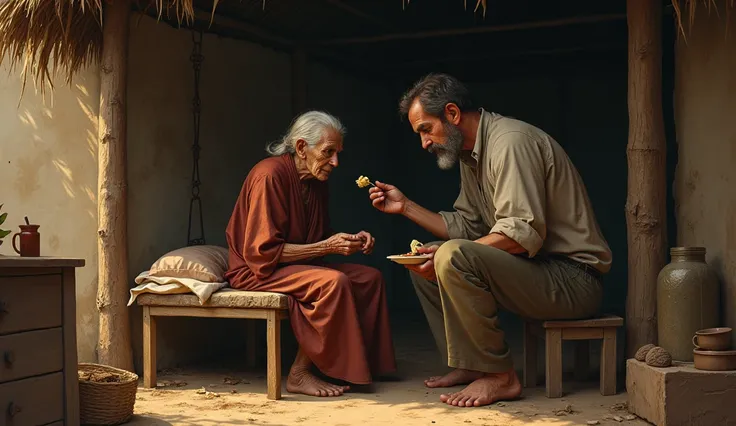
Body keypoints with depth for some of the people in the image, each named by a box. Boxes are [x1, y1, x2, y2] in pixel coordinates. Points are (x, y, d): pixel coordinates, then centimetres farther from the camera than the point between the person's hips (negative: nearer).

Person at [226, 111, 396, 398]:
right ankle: (300, 374, -19)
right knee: (334, 282, -30)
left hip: (298, 266, 9)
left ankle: (364, 363, -2)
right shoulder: (270, 175, -20)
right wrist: (326, 246, -24)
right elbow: (262, 252, -24)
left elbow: (320, 238, 17)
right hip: (256, 271, -9)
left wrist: (350, 241, -4)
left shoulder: (316, 181, 7)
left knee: (370, 277, -2)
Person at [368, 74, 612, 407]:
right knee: (425, 261, 10)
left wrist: (447, 256, -24)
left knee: (452, 257, -28)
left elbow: (525, 233, -26)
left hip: (573, 275, -10)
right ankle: (469, 365, 7)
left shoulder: (511, 142, -17)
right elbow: (465, 228, 14)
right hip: (535, 269, 10)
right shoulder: (470, 154, 14)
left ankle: (500, 377, -16)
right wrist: (405, 206, 9)